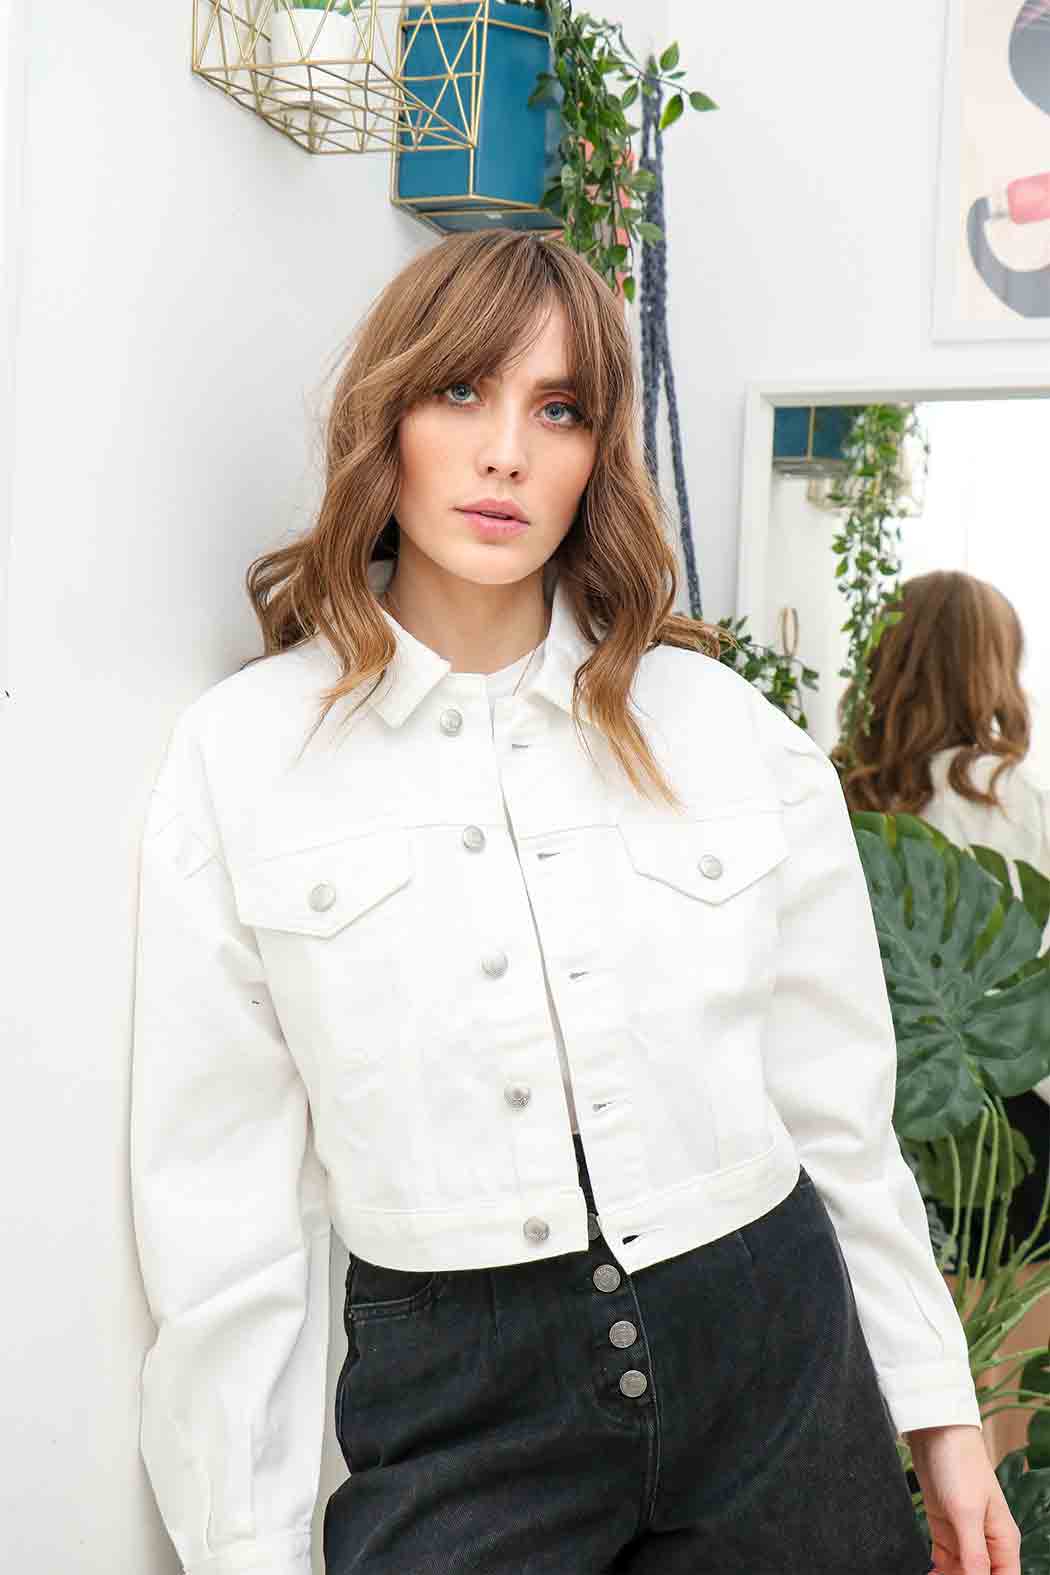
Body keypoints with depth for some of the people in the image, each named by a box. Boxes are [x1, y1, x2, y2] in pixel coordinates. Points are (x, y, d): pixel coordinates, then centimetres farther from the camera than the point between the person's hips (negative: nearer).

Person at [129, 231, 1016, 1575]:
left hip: (770, 1359, 2)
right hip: (454, 1403, -2)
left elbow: (837, 1103, 6)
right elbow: (222, 1191, -4)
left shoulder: (730, 731, -1)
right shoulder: (239, 755, -5)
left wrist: (937, 1410, 10)